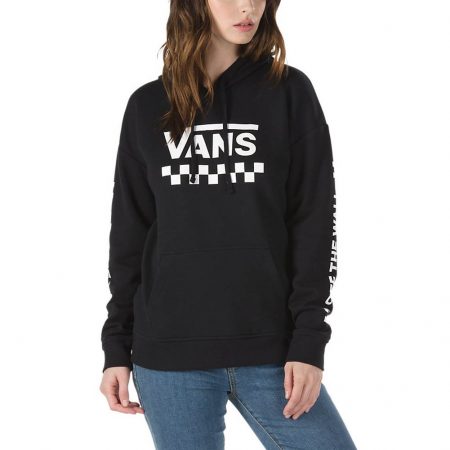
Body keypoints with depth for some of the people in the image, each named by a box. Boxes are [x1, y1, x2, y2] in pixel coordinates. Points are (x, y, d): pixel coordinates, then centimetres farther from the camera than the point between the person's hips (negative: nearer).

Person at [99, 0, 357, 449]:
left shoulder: (289, 92, 3)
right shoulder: (147, 107, 7)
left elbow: (315, 223, 0)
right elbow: (129, 234, 10)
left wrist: (309, 341, -7)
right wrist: (117, 346, 6)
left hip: (271, 350, 0)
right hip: (168, 353, 1)